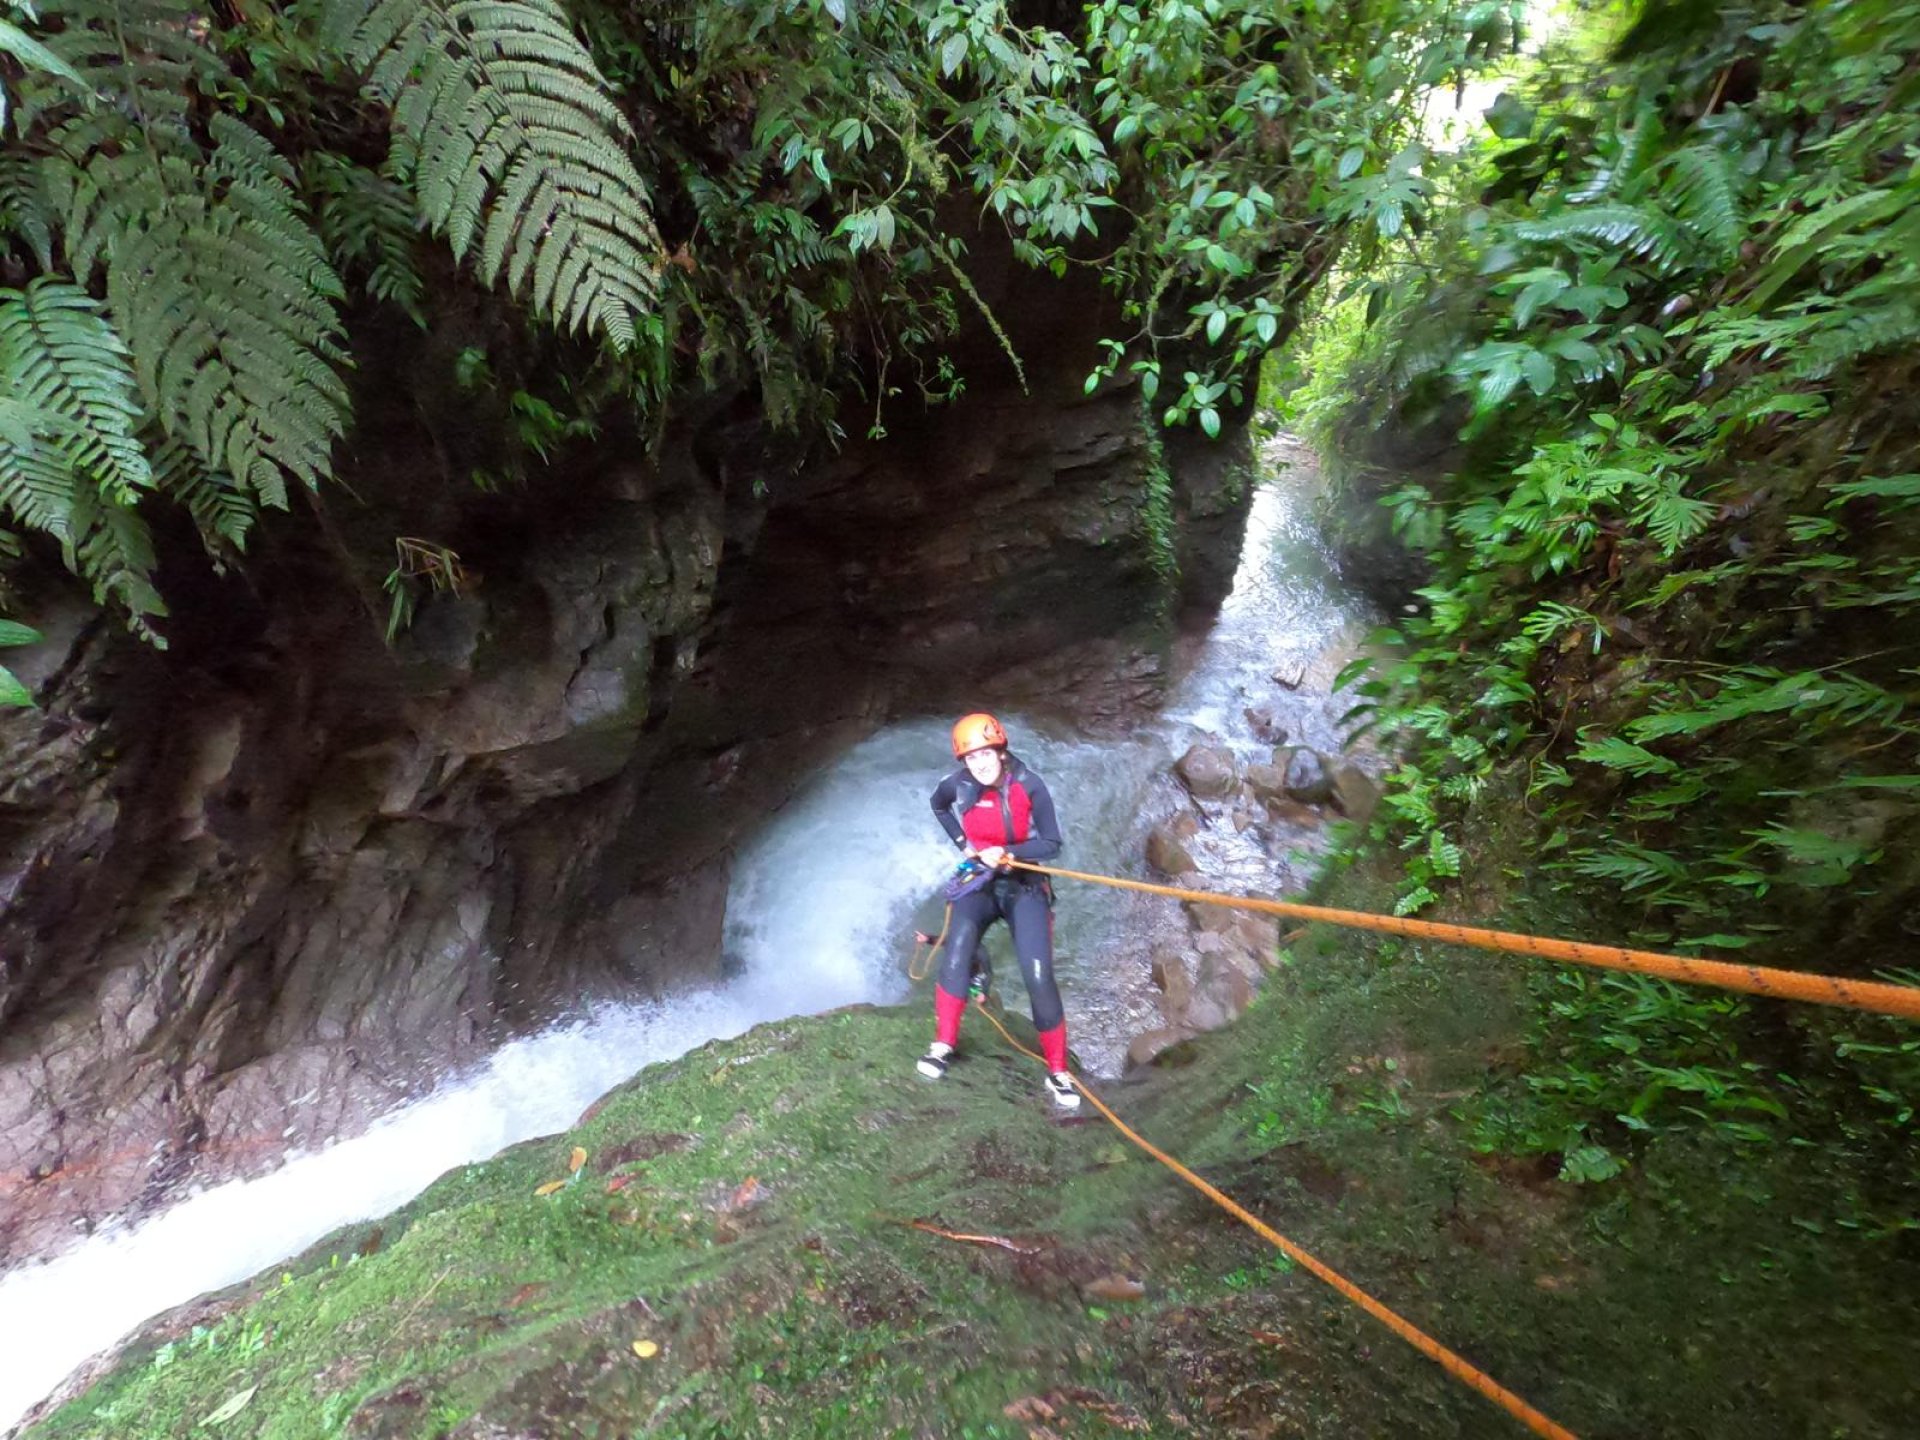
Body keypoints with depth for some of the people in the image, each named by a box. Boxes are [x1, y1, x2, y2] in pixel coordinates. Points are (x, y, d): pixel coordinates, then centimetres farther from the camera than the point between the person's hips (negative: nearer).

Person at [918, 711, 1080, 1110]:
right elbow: (938, 807, 17)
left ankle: (1058, 1073, 5)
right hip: (979, 881, 2)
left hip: (1025, 886, -2)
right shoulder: (958, 787, -9)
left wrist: (1006, 852, -26)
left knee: (1038, 976, -14)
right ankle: (943, 1044, -9)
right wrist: (962, 842, 4)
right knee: (956, 952, -27)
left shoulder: (1029, 786, -16)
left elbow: (1051, 844, -11)